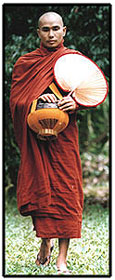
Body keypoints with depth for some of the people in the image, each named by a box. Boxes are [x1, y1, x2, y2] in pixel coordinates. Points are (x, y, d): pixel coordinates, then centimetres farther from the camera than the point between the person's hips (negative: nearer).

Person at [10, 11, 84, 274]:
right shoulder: (25, 62, 10)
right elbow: (15, 99, 3)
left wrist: (75, 103, -17)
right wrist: (37, 99, -16)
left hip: (64, 135, -1)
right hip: (35, 135, 1)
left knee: (65, 192, -5)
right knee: (38, 189, 2)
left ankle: (62, 258, -3)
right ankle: (45, 242, 27)